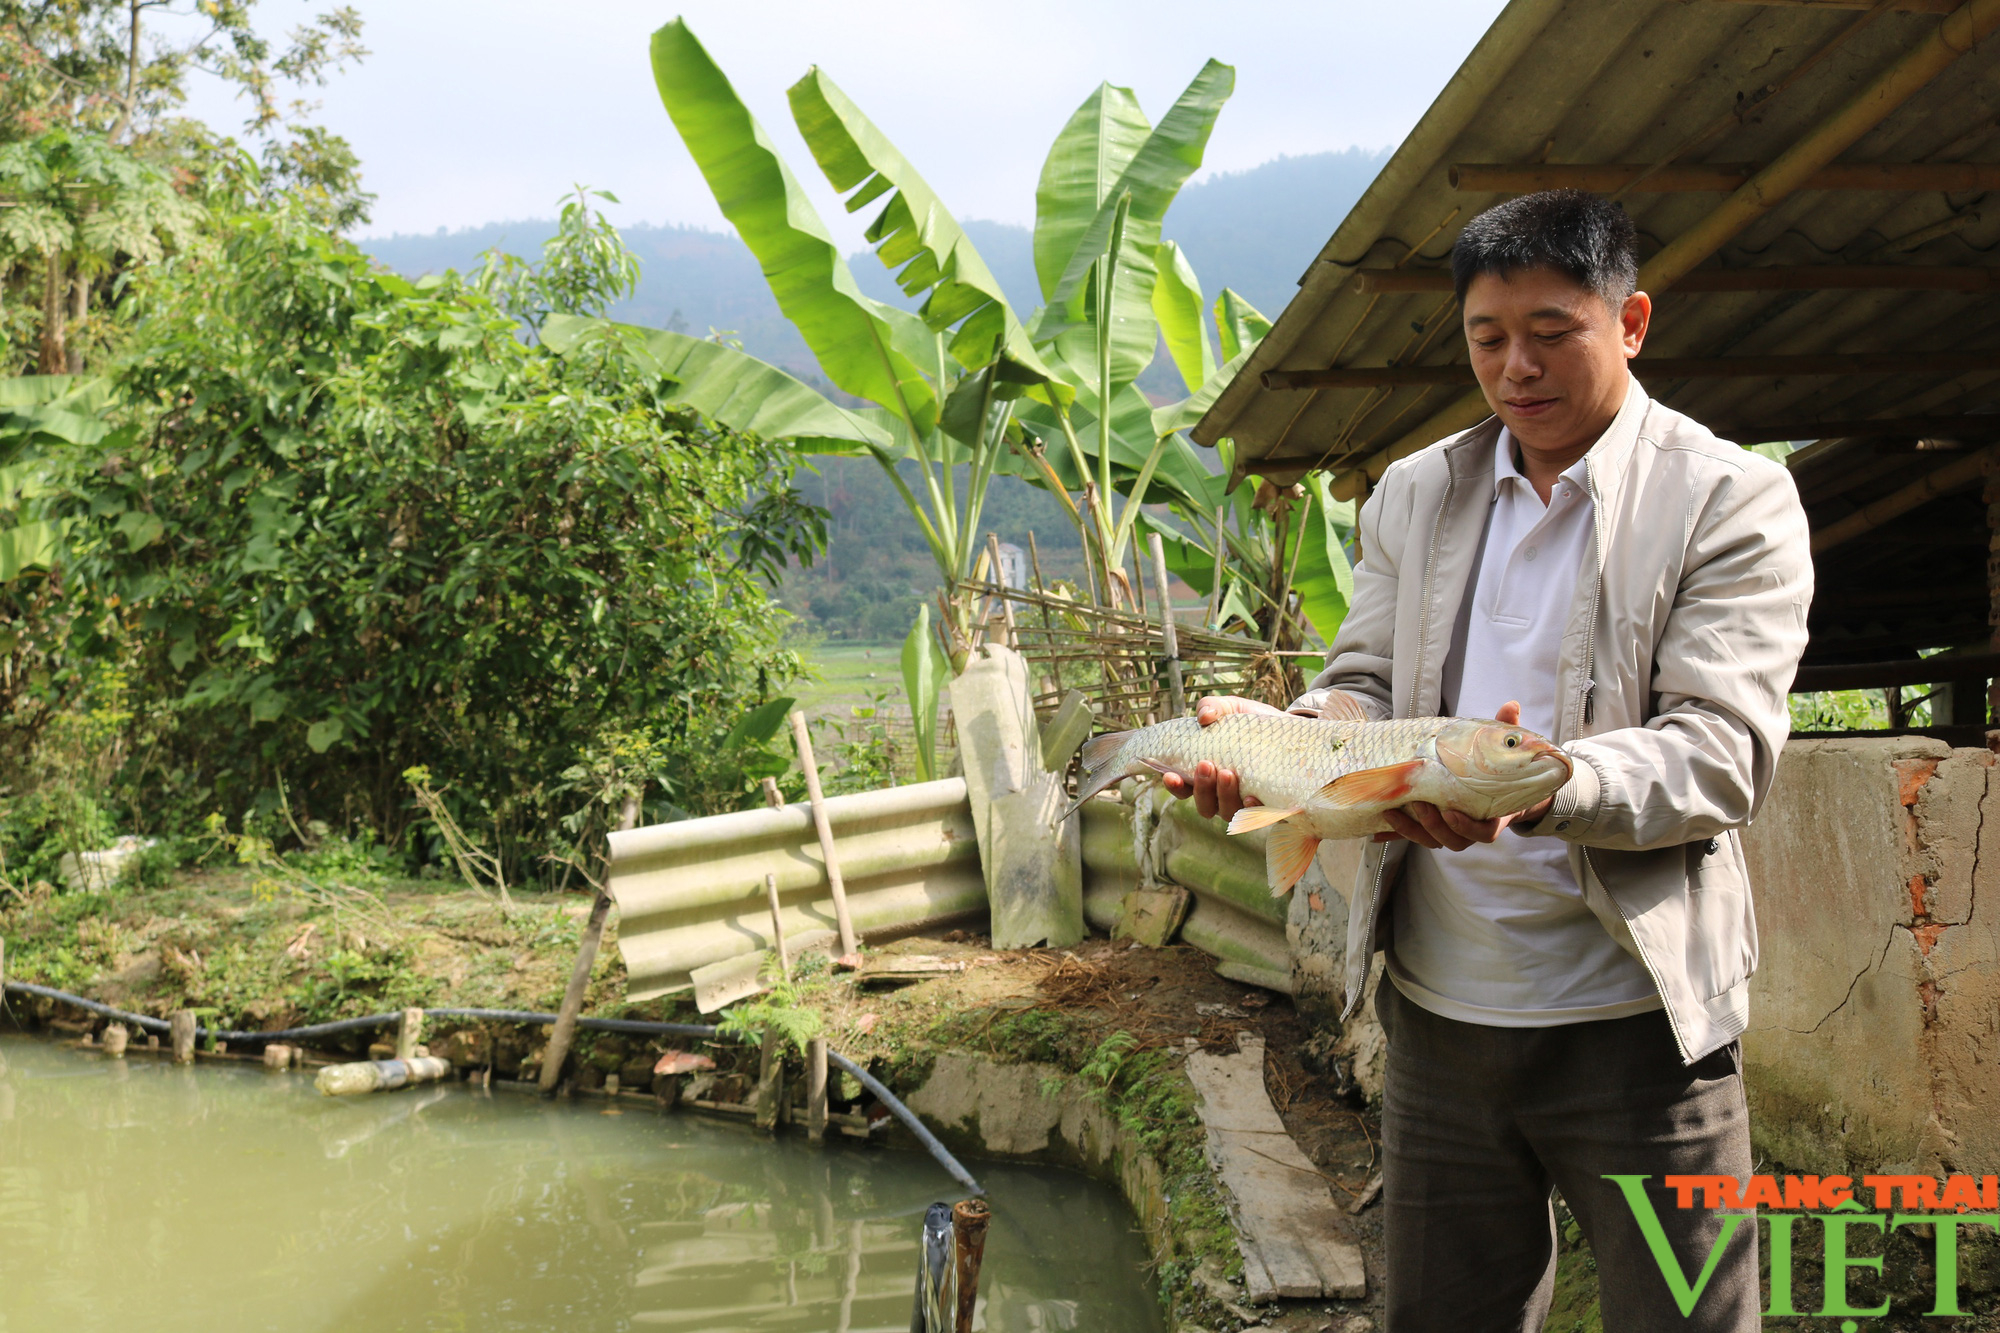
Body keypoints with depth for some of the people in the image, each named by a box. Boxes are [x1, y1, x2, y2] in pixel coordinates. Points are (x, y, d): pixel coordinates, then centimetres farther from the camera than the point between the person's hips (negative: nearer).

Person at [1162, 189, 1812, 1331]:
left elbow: (1722, 751, -15)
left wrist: (1545, 786, -34)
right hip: (1438, 1008, 5)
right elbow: (1363, 690, 10)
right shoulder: (1414, 494, 11)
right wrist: (1268, 737, -14)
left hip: (1635, 1019, -4)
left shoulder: (1732, 498, -5)